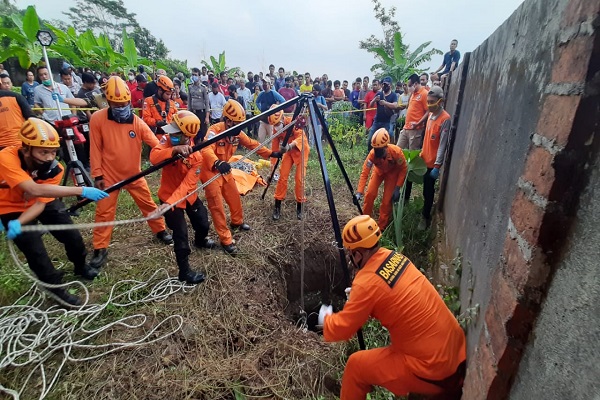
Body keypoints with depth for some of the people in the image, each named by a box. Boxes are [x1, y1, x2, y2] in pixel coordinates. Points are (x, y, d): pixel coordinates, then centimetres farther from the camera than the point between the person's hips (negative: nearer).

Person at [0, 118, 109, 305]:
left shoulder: (54, 168, -25)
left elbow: (40, 202, -23)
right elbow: (35, 190, -49)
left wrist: (19, 223, -41)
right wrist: (81, 190, -56)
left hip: (43, 202, 3)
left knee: (72, 235, 2)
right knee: (35, 250, -9)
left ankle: (81, 266, 32)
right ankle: (57, 289, 11)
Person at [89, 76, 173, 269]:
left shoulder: (137, 122, -9)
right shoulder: (98, 119, -12)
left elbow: (156, 144, -15)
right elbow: (95, 149, -7)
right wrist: (97, 175, -8)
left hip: (134, 174, 2)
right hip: (109, 175, -1)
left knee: (148, 204, 12)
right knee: (104, 212, 6)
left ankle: (160, 231, 32)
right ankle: (100, 249, 19)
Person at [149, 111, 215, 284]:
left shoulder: (196, 156, -21)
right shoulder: (168, 141, -17)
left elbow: (187, 184, -29)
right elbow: (154, 157, -35)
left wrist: (170, 203, -40)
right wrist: (174, 150, -51)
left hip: (188, 195, 2)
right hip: (169, 194, -2)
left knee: (203, 224, 16)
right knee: (181, 233, -4)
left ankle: (200, 241, 54)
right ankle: (184, 271, 13)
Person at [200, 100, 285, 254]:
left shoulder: (237, 132, -4)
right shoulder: (214, 130, -27)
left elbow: (252, 144, 6)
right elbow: (206, 150, -44)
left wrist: (270, 153, -1)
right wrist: (217, 163, -64)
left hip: (225, 170, 8)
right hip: (211, 171, -7)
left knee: (235, 197, 18)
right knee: (217, 206, -4)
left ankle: (237, 222, 45)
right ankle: (226, 240, 4)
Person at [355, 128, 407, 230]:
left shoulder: (396, 152, -38)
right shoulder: (372, 154, -34)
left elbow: (403, 169, -22)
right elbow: (364, 173, -33)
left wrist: (397, 188, -23)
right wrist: (359, 192, -42)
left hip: (392, 173, -2)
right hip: (379, 171, 2)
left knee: (387, 200, -7)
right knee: (369, 194, -9)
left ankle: (382, 227, 10)